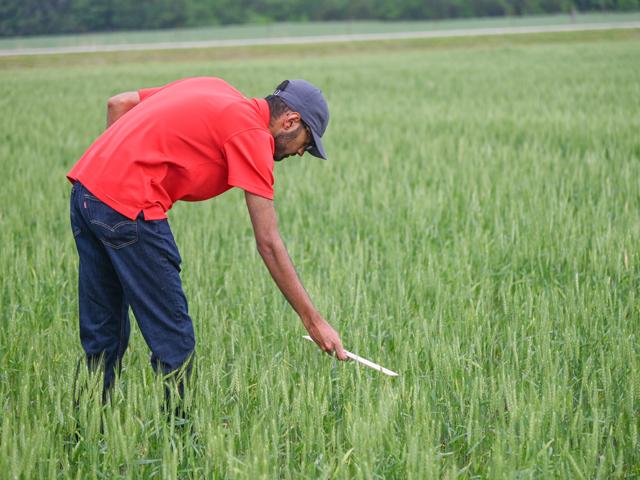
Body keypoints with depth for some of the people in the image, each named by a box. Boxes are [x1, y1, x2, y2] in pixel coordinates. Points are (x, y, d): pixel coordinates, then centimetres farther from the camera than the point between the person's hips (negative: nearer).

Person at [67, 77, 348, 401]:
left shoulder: (215, 90, 19)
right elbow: (268, 243, -6)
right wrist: (313, 321, -3)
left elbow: (118, 103, 23)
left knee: (101, 338, 17)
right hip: (127, 205, -9)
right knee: (174, 340, 0)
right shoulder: (252, 131, -5)